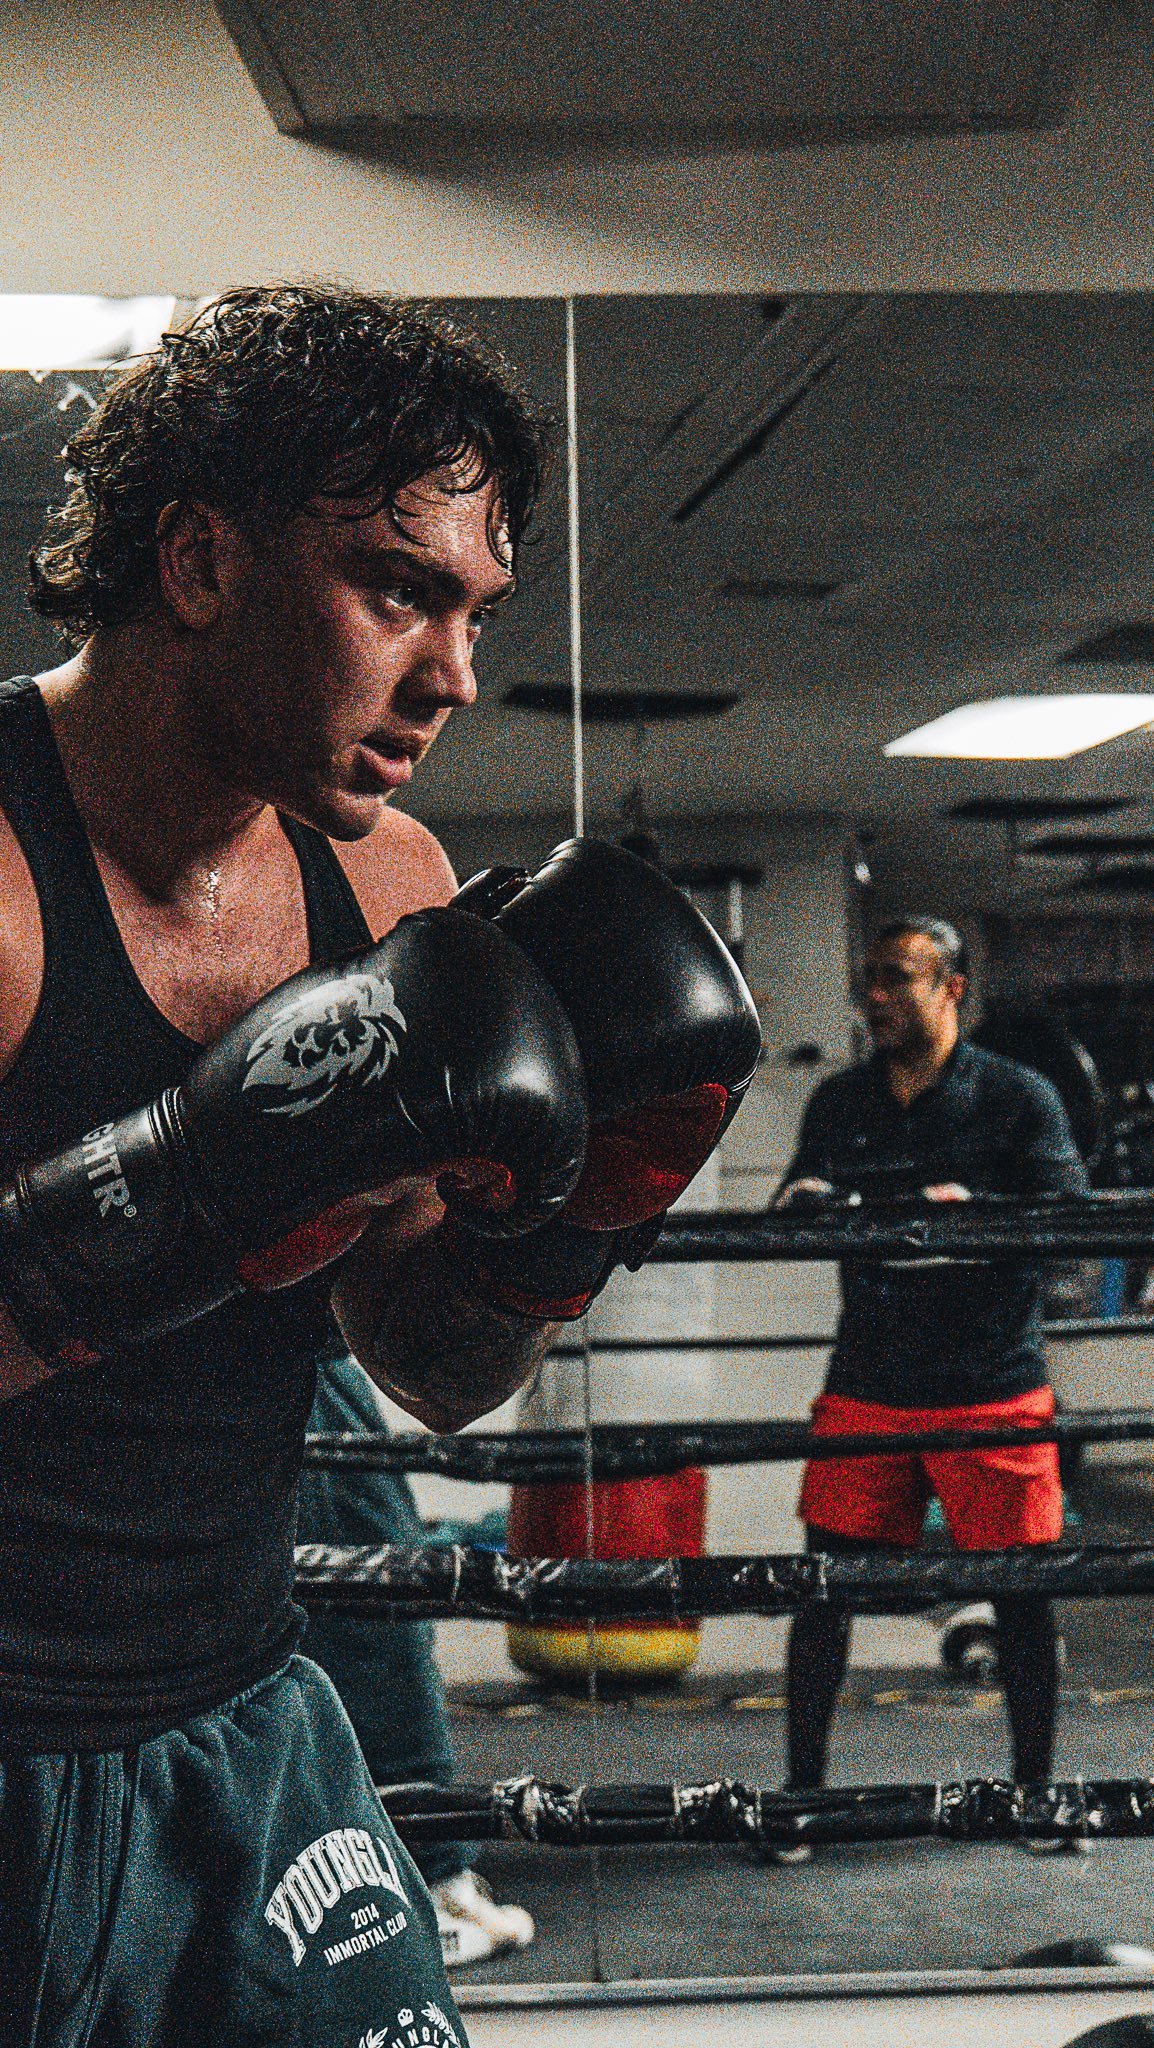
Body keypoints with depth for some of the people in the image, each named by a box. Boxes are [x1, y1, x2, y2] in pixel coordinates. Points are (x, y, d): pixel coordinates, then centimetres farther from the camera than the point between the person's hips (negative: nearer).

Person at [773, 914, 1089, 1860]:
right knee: (823, 1591, -1)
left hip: (993, 1393, -2)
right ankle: (802, 1795, 11)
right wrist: (802, 1207, -8)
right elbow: (792, 1212, 17)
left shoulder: (1018, 1098, -2)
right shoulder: (839, 1103, 10)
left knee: (1020, 1594, 4)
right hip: (865, 1393, 3)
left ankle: (1035, 1792, 21)